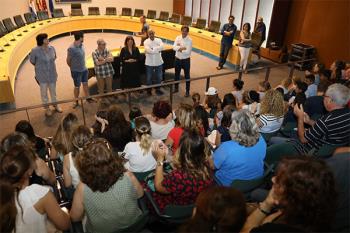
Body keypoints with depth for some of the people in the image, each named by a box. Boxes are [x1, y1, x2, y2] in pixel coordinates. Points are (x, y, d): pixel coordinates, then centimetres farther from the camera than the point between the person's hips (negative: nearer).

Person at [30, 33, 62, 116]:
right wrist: (40, 67, 12)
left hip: (52, 73, 3)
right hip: (42, 75, -3)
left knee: (53, 90, 19)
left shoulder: (52, 48, -10)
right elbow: (32, 61, -2)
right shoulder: (35, 51, -20)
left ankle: (55, 105, 40)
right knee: (44, 91, 13)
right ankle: (47, 107, 32)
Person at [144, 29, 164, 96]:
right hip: (149, 63, -2)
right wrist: (157, 50, -17)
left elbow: (161, 47, -22)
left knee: (159, 77, 13)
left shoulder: (159, 40, -1)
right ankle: (149, 90, 28)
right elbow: (148, 50, -23)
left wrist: (153, 49, -22)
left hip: (158, 62, 2)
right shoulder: (146, 42, -6)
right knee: (149, 77, 10)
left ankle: (157, 89, 31)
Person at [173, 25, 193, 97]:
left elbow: (188, 52, -22)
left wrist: (179, 49, -15)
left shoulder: (189, 40, -13)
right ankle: (176, 88, 36)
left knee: (187, 76, 6)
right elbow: (174, 47, -14)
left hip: (186, 60, -4)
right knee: (177, 74, 17)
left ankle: (187, 91, 18)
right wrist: (182, 48, -23)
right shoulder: (178, 38, -1)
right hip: (177, 59, 4)